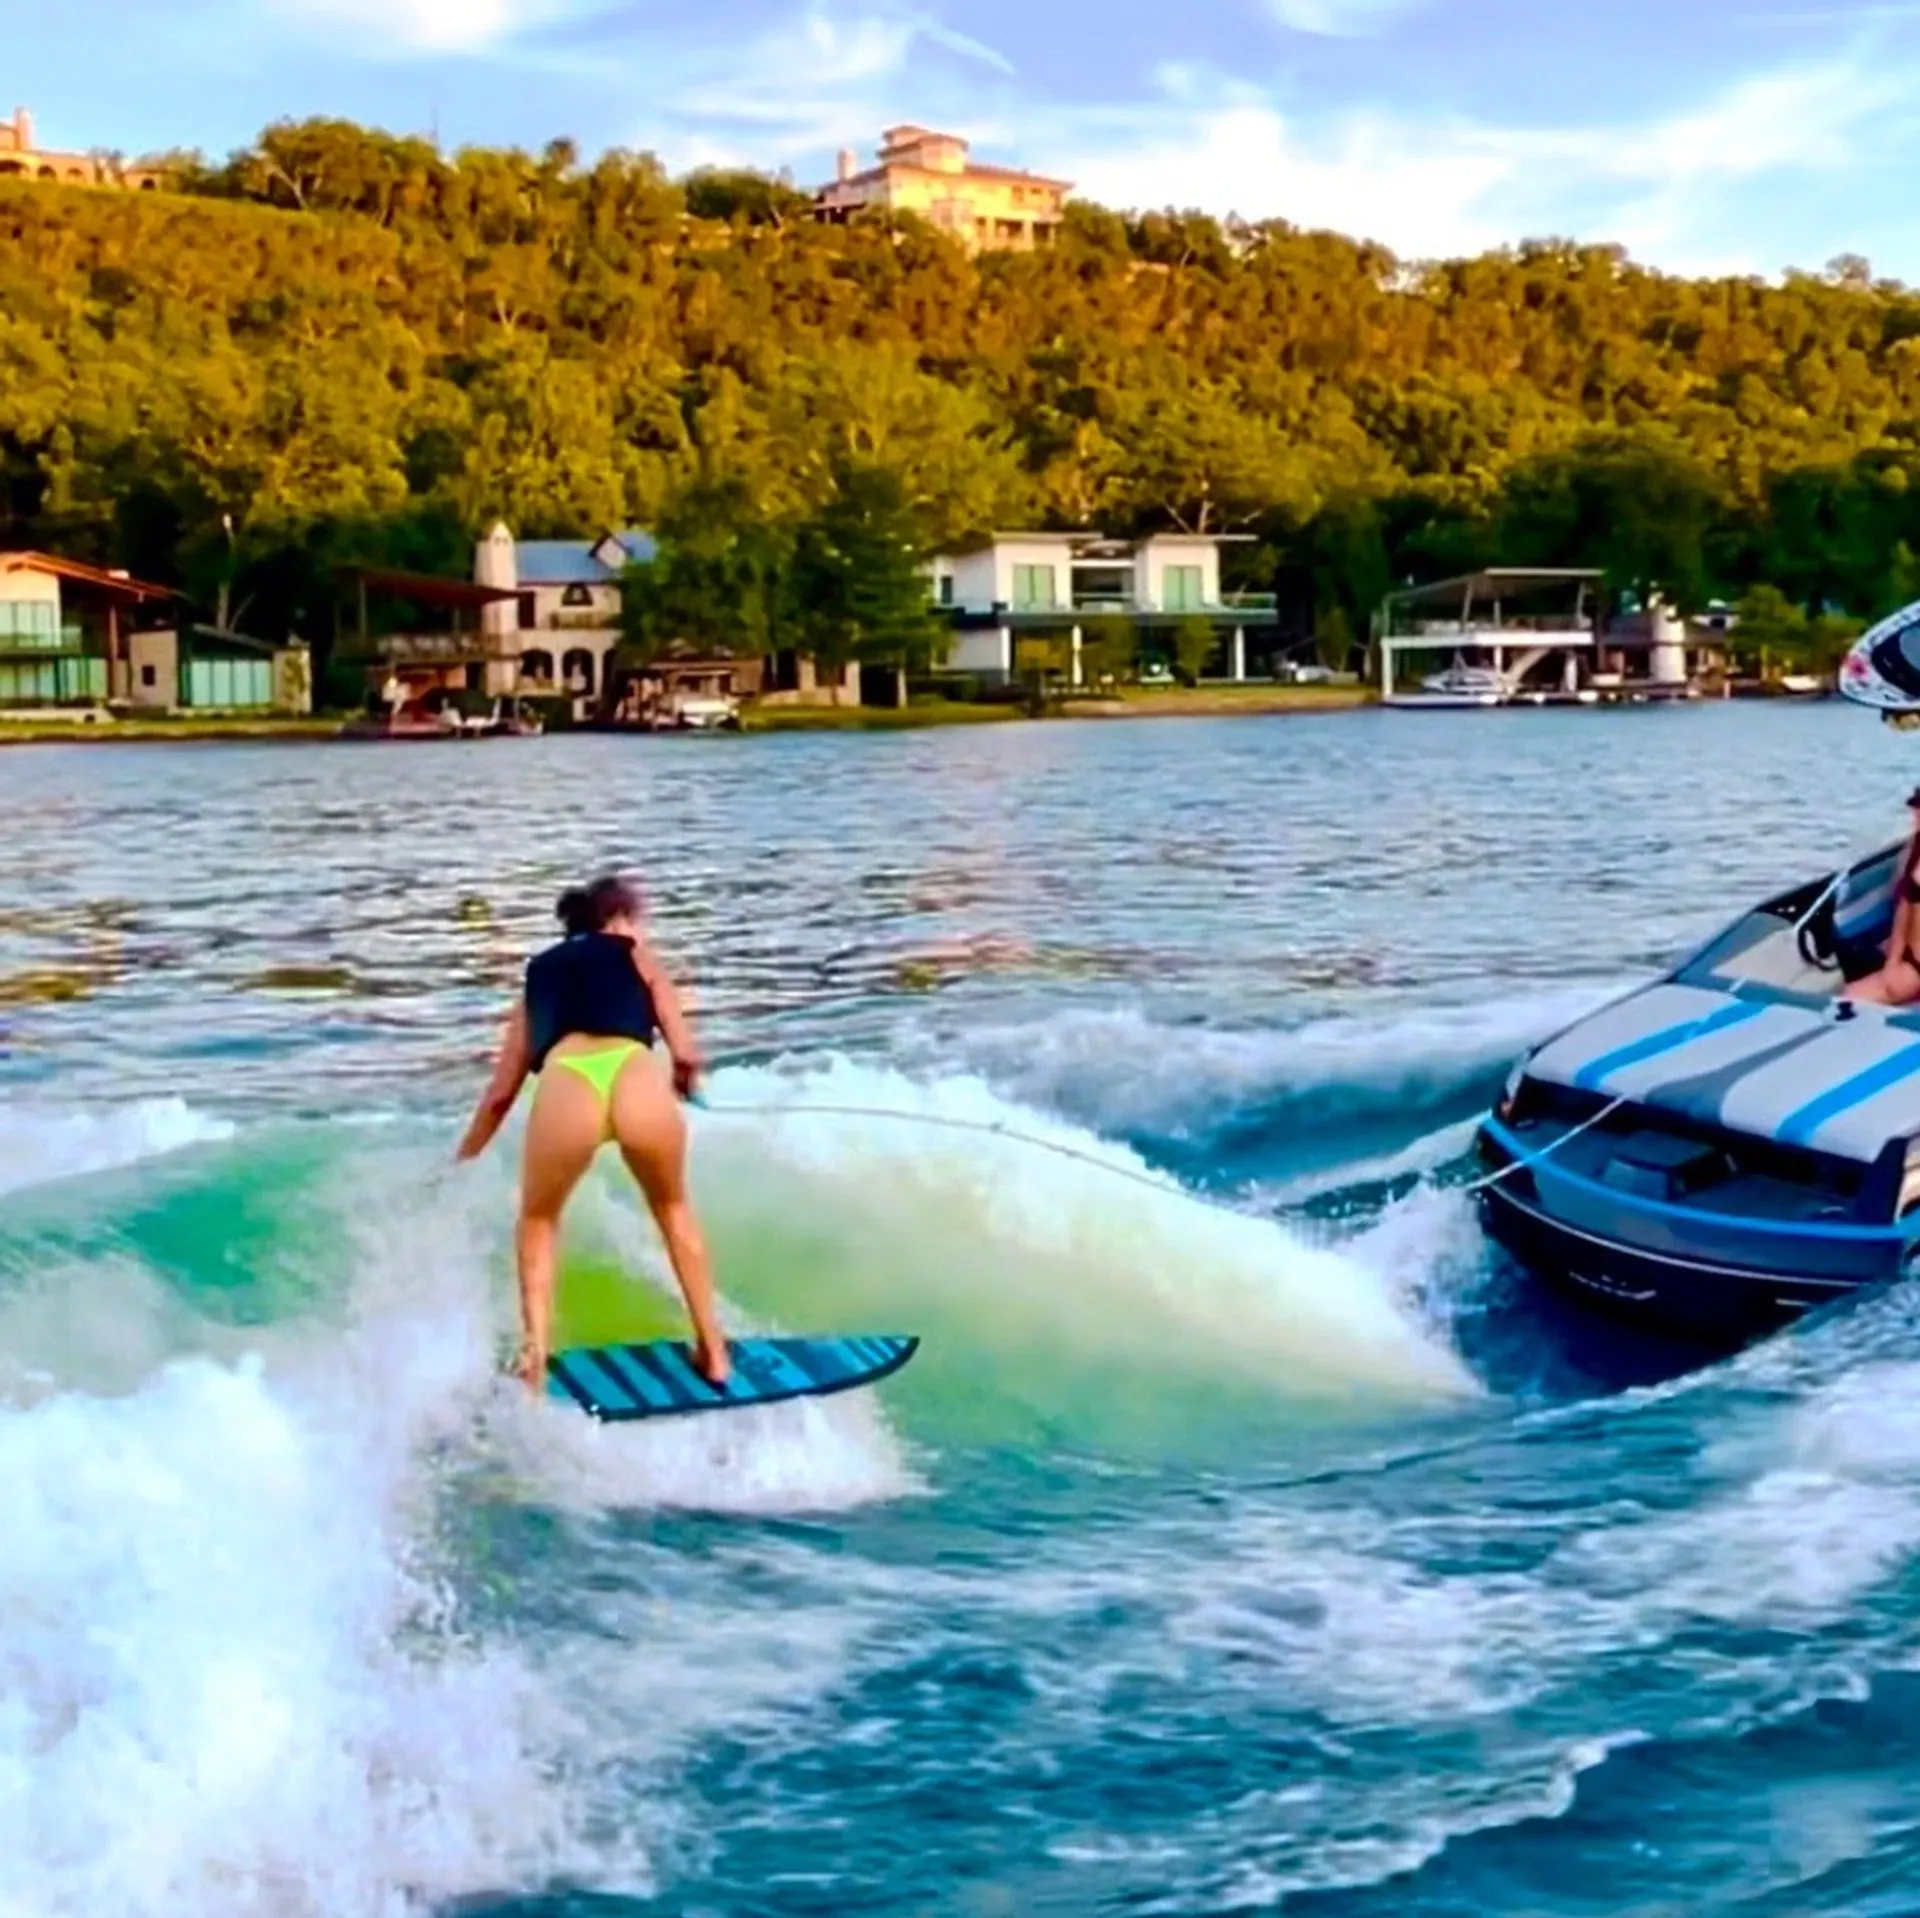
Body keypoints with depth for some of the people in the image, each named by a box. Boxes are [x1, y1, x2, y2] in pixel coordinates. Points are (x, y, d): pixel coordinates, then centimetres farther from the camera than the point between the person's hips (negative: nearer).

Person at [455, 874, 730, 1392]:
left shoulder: (540, 971, 37)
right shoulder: (637, 955, 32)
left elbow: (501, 1090, 36)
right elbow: (685, 1054, 22)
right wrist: (684, 1083, 45)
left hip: (566, 1086, 1)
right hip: (637, 1080, 0)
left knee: (538, 1221, 31)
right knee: (674, 1210, 30)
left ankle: (536, 1353, 17)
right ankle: (712, 1349, 32)